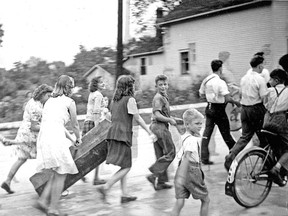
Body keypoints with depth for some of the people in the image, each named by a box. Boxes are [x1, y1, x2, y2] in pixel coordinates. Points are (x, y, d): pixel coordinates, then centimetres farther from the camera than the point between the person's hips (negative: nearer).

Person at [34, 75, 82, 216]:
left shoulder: (50, 101, 23)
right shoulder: (69, 102, 2)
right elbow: (75, 126, 11)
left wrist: (71, 139, 36)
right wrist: (78, 139, 30)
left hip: (42, 137, 7)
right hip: (55, 138, -7)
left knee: (57, 173, 18)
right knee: (61, 175, 3)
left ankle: (43, 200, 12)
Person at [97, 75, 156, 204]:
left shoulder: (115, 100, 16)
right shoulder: (130, 99, -6)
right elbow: (138, 118, -7)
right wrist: (150, 133, -1)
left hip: (113, 133, 8)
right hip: (123, 134, -8)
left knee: (124, 166, 14)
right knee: (126, 166, -2)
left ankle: (124, 194, 16)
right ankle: (105, 187, -11)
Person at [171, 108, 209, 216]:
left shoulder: (185, 137, 10)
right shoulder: (192, 139, -18)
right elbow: (187, 157, -30)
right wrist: (181, 177, -38)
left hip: (181, 171, 8)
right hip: (192, 172, -8)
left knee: (179, 202, 3)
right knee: (206, 200, 13)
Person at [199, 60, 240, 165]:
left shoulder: (206, 80, 4)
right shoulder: (220, 82, -18)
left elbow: (201, 95, 13)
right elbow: (228, 98, -23)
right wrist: (236, 102, -7)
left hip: (209, 108, 6)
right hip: (219, 110, -6)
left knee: (207, 133, 6)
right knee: (226, 133, 7)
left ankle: (204, 158, 4)